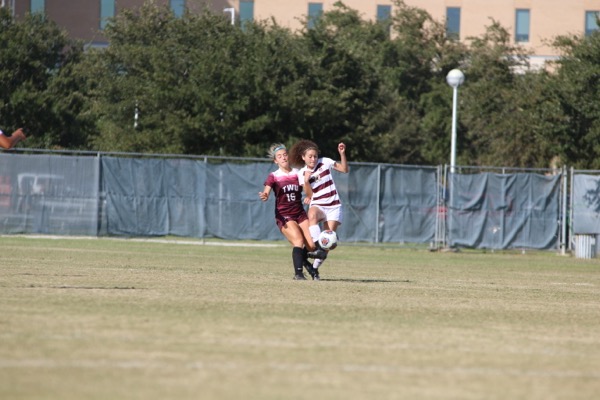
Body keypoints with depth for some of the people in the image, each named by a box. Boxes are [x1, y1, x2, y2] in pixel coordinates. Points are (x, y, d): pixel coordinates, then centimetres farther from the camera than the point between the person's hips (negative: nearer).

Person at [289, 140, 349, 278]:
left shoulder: (325, 162, 0)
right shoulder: (302, 173, 1)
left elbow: (345, 169, 3)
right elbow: (309, 195, -2)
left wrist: (342, 154, -10)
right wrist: (306, 181, -18)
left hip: (333, 206, 0)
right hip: (317, 205, 0)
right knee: (312, 215, -39)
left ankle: (315, 267, 5)